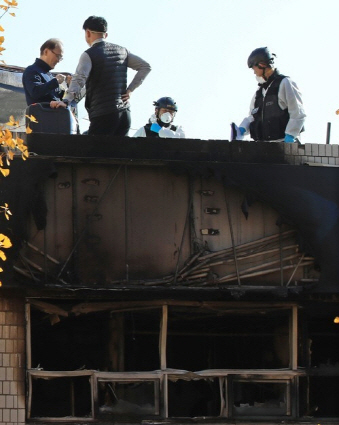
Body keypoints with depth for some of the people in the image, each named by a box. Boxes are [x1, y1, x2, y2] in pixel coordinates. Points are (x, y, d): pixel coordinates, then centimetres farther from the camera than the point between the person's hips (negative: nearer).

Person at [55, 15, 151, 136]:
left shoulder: (89, 55, -5)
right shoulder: (121, 51, 14)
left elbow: (79, 79, -21)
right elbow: (145, 66, 17)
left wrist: (66, 101, -30)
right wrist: (130, 90, 13)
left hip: (103, 114, -6)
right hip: (124, 113, 6)